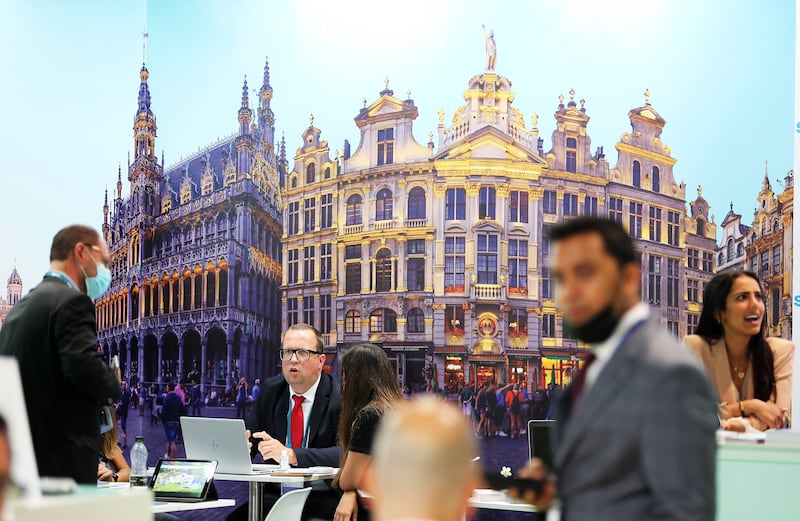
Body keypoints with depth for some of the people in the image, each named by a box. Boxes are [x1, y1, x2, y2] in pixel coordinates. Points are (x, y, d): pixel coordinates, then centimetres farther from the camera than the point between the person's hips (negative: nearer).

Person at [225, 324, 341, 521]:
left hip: (323, 497, -3)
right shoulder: (270, 389, 11)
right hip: (275, 494, 4)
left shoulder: (339, 397, -7)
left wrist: (292, 455, -31)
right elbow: (249, 432, 9)